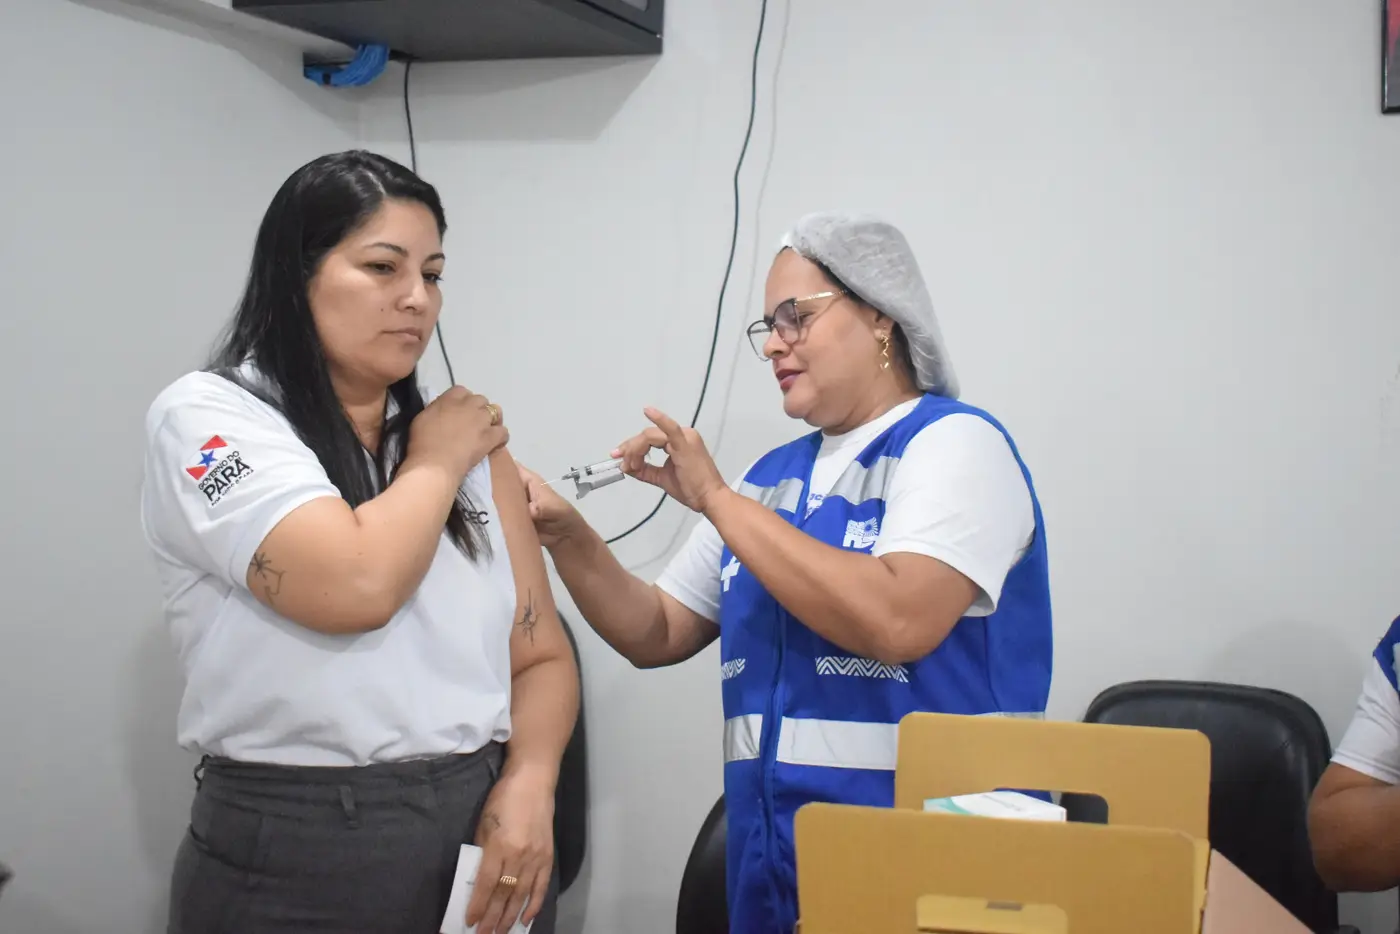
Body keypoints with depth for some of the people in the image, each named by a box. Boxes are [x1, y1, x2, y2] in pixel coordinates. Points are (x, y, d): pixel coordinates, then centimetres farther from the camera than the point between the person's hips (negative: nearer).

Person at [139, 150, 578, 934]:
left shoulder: (471, 441, 8)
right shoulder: (206, 416, -7)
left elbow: (542, 656, 8)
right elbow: (357, 588, -22)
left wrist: (528, 784, -10)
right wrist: (436, 463, -5)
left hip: (484, 837, 5)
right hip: (292, 853, -4)